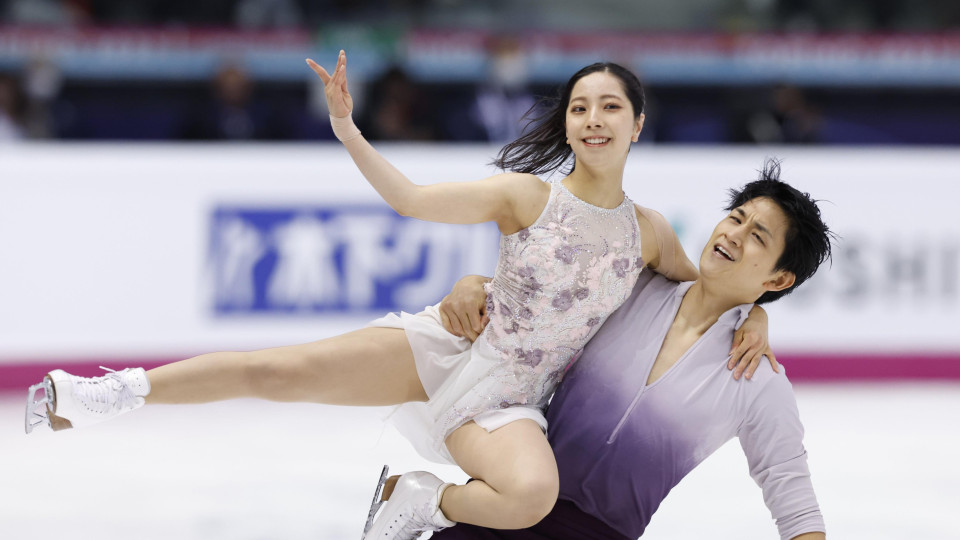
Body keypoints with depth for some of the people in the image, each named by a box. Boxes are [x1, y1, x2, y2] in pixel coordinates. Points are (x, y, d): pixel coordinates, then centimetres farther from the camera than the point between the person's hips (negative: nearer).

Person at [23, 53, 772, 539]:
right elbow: (411, 199, -12)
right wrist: (349, 135, -25)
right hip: (447, 349, -1)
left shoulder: (648, 231, 1)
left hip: (508, 403, 1)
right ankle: (117, 393, 2)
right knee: (279, 371, -16)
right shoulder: (527, 196, -7)